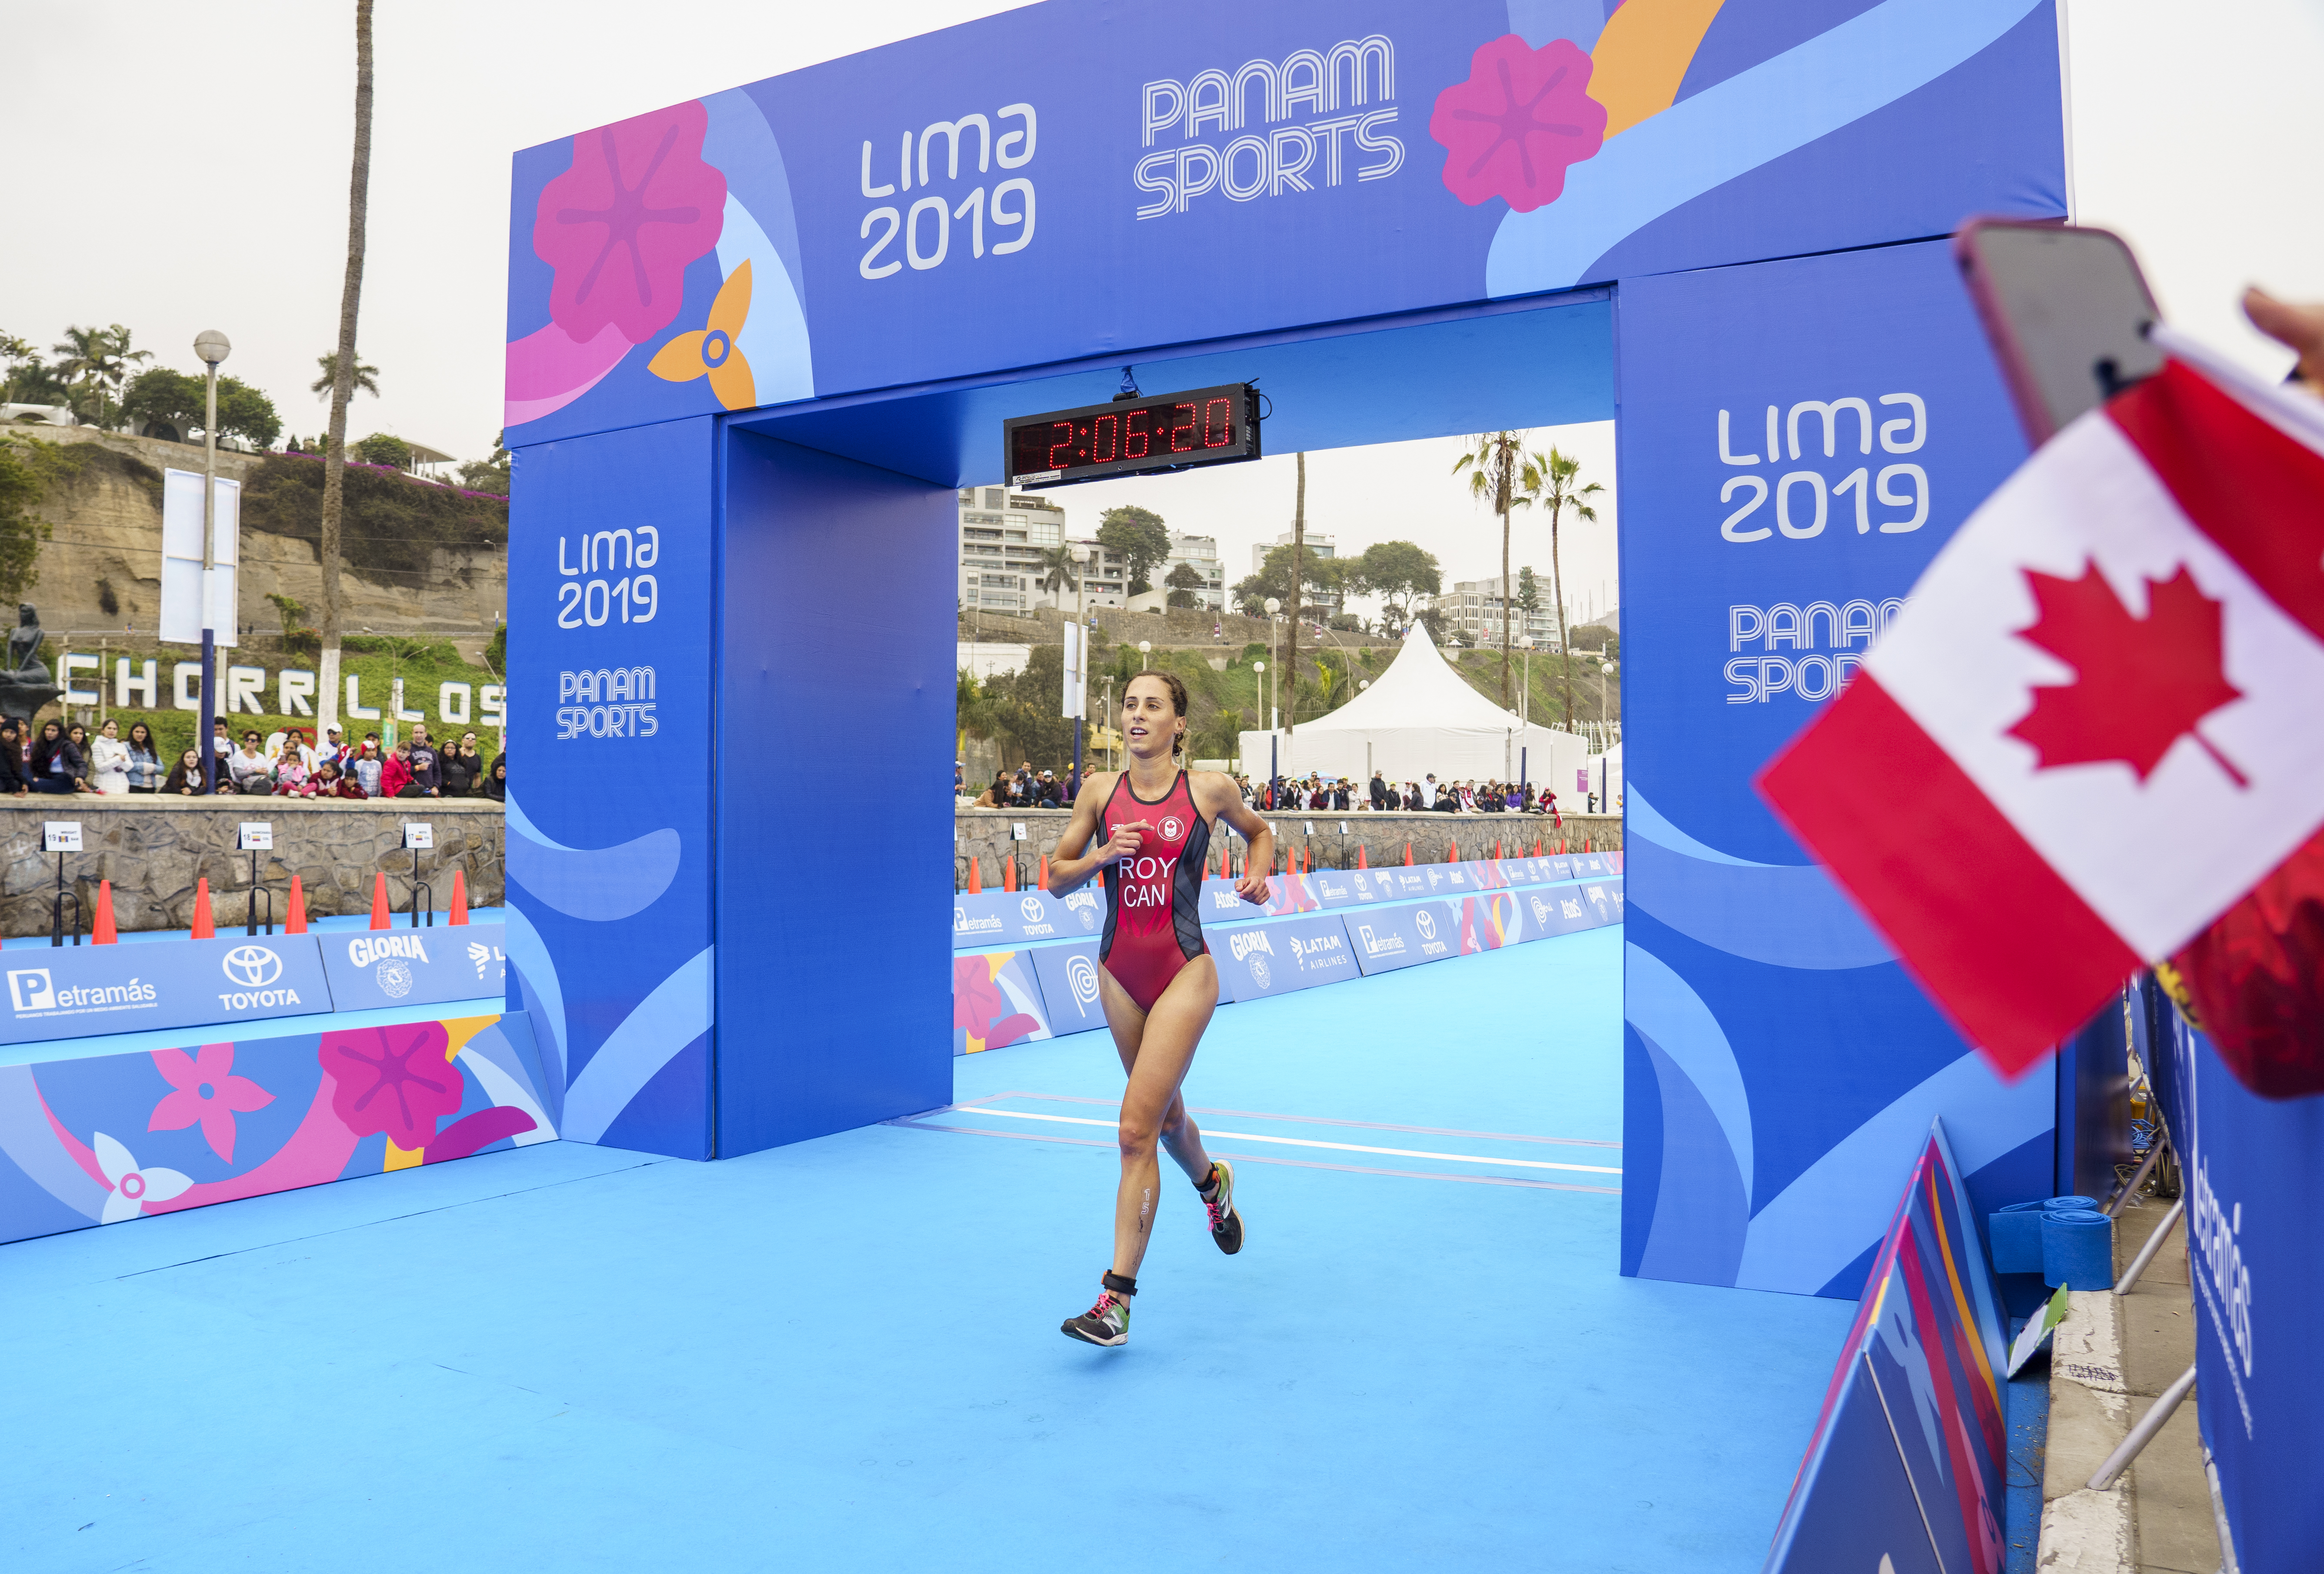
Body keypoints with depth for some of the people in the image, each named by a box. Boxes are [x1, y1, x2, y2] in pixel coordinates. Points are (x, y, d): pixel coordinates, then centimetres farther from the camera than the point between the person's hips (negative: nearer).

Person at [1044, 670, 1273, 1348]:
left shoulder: (1209, 788, -3)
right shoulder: (1101, 791, 3)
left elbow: (1258, 831, 18)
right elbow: (1056, 878, 7)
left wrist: (1257, 877, -2)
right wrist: (1100, 855, -12)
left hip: (1184, 970, -4)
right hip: (1120, 972, 4)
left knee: (1136, 1127, -13)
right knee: (1165, 1115, 21)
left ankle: (1117, 1299, -8)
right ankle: (1212, 1183, 55)